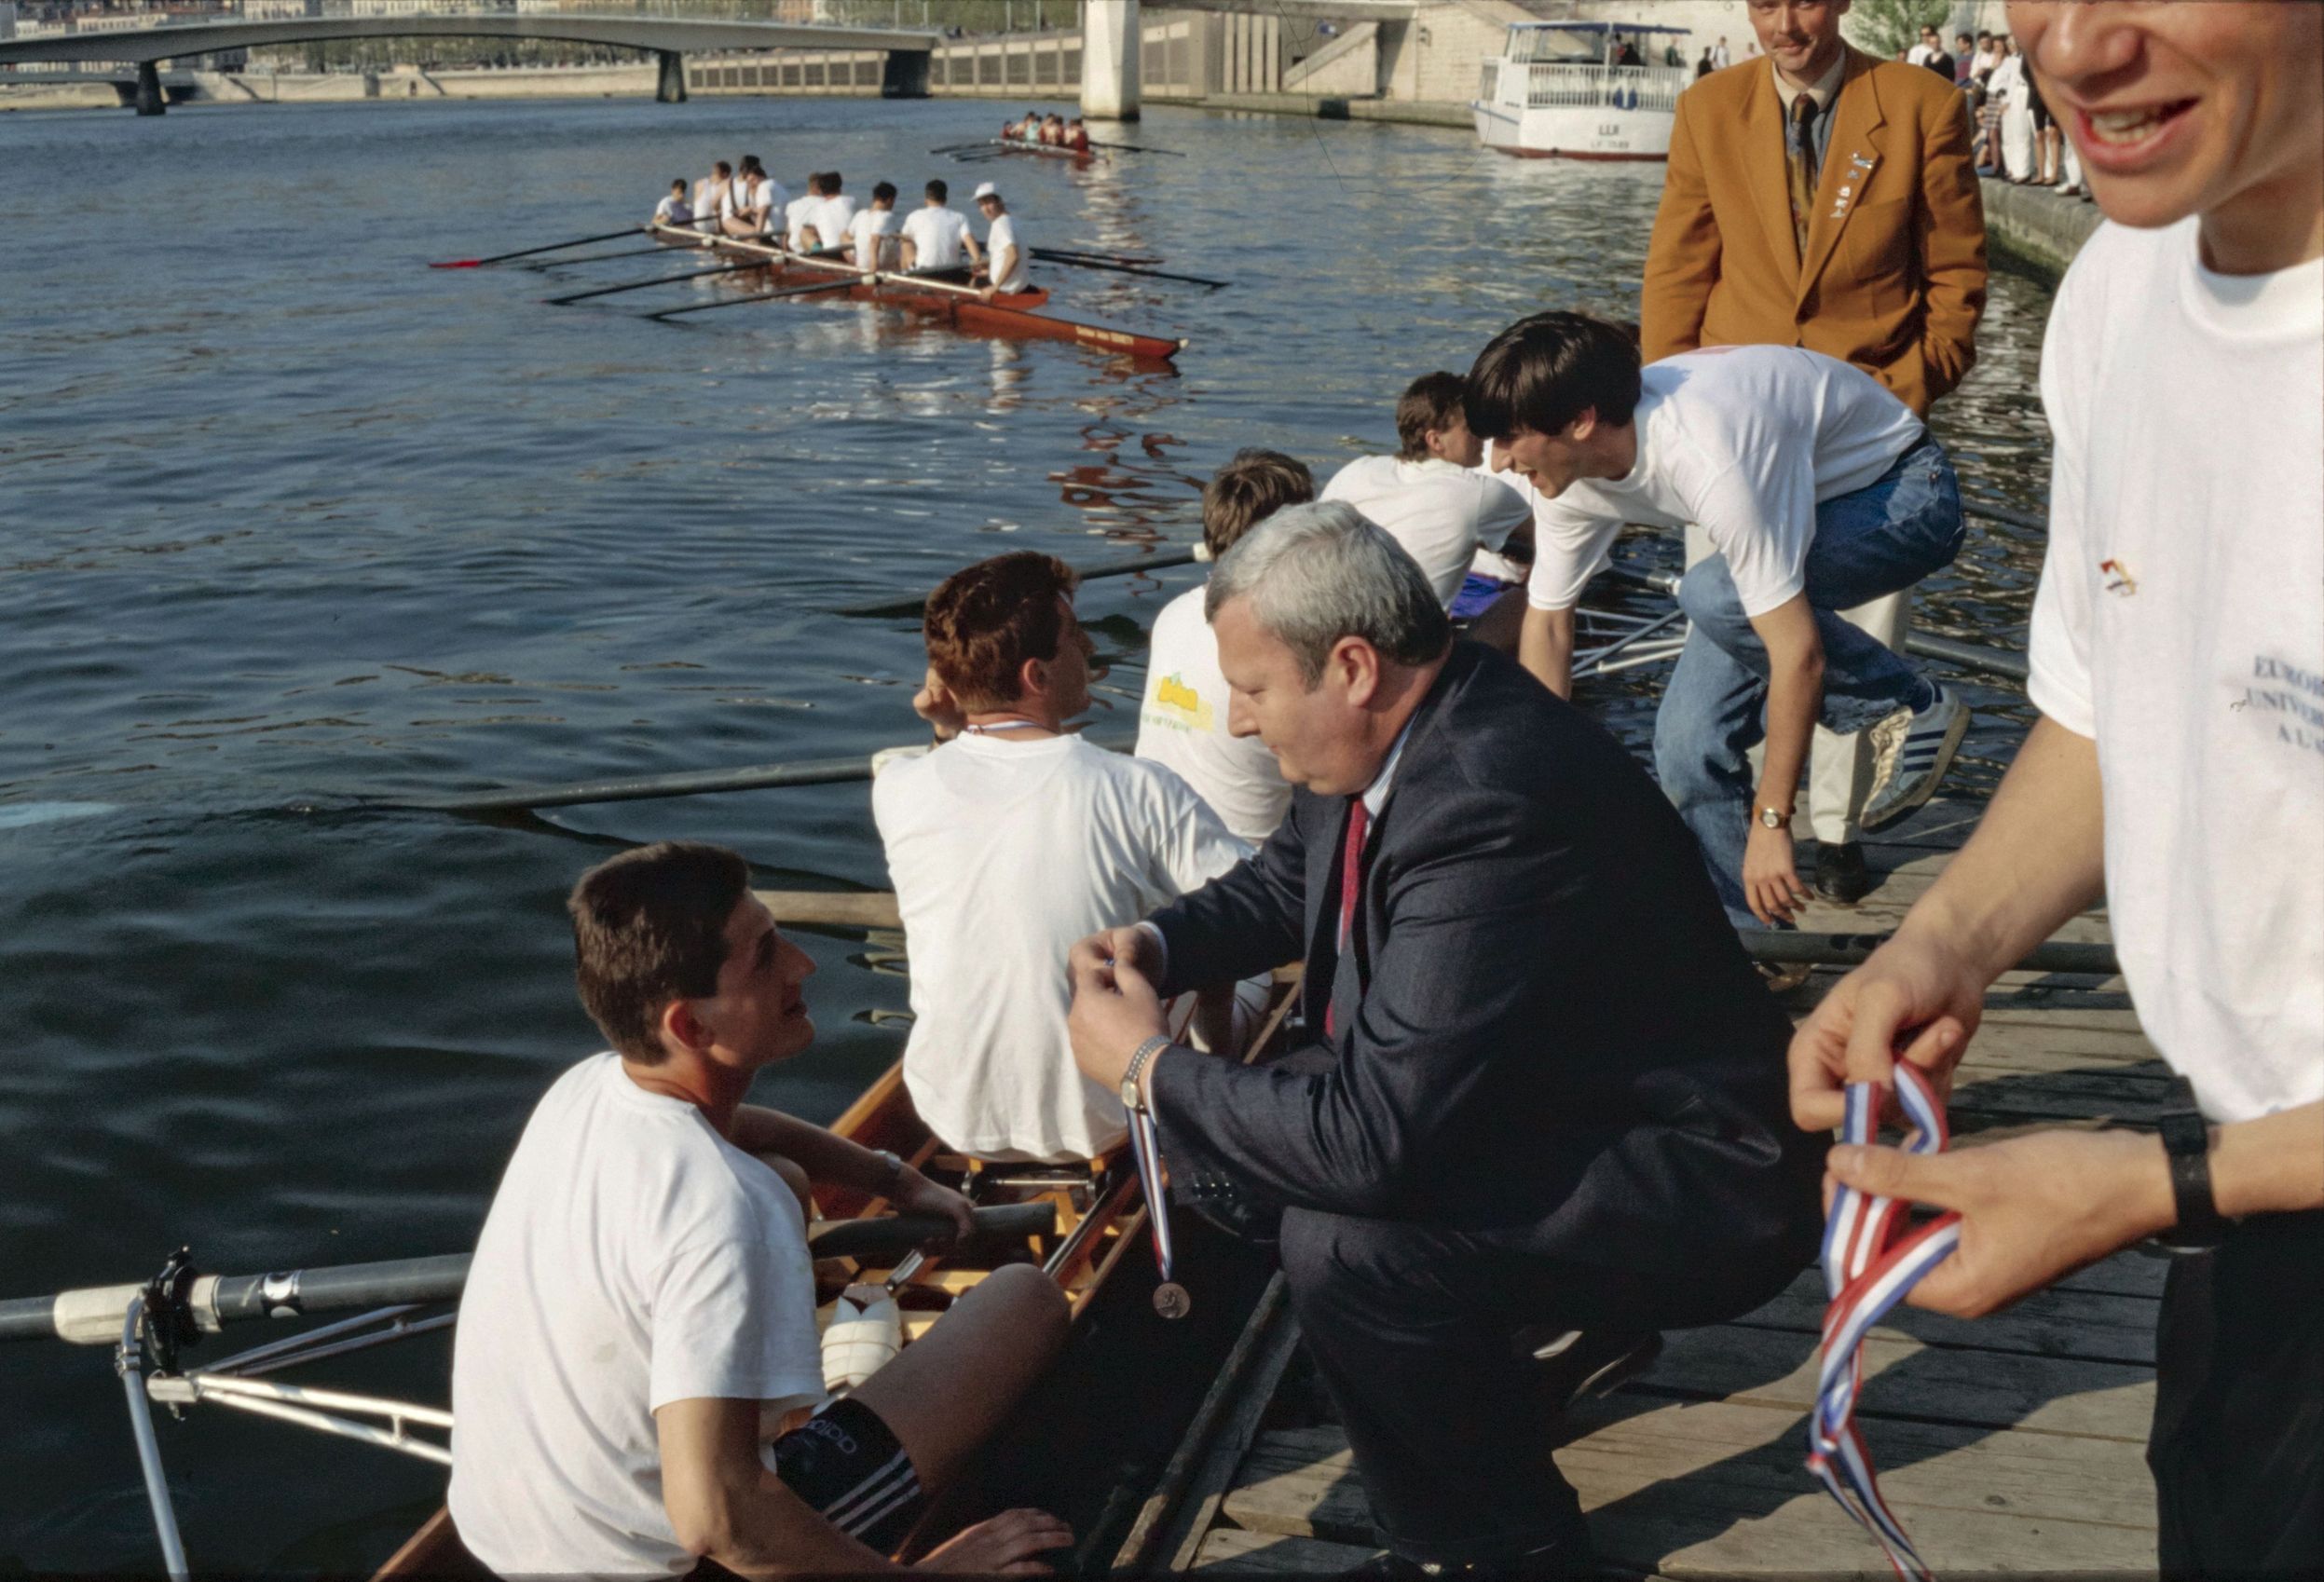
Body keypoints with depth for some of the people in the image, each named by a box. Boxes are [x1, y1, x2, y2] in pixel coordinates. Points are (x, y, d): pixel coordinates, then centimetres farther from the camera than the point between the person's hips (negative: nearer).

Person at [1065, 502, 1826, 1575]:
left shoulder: (1491, 804, -33)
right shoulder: (1405, 724, -4)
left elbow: (1376, 1137, -32)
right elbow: (1288, 880, 17)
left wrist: (1149, 1067, -18)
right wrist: (1157, 945, -3)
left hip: (1699, 1195, -10)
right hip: (1554, 1096, 10)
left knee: (1339, 1246, -28)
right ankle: (1574, 1323, 23)